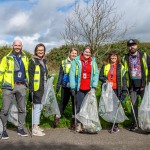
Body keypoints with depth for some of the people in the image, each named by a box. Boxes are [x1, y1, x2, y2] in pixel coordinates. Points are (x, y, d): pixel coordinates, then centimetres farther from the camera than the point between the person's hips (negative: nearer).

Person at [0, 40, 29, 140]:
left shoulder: (25, 58, 10)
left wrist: (28, 83, 12)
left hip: (21, 86, 4)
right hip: (9, 86, -4)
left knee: (22, 109, 11)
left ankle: (20, 128, 24)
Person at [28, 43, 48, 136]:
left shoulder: (44, 61, 14)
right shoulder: (33, 61, -9)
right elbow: (30, 76, -14)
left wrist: (47, 87, 18)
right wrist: (32, 89, -19)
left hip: (43, 87, 8)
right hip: (36, 88, -8)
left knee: (40, 107, 14)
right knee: (37, 107, -6)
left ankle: (36, 125, 26)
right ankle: (35, 129, 1)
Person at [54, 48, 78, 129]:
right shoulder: (64, 62, 6)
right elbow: (60, 74, 7)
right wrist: (58, 85, 1)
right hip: (65, 86, 0)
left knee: (75, 103, 6)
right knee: (63, 102, 2)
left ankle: (74, 119, 17)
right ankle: (57, 117, 12)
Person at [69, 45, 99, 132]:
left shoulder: (93, 62, 9)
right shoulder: (76, 61, -1)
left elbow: (96, 74, 6)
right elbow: (72, 74, -4)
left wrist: (94, 85, -4)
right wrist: (73, 87, -9)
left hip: (89, 88, 3)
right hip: (79, 88, -3)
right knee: (80, 105, -3)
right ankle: (79, 124, 7)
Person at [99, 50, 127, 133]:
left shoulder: (120, 67, 9)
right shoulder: (105, 66, 12)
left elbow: (124, 79, 5)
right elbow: (100, 76, 8)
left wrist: (124, 90, -4)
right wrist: (106, 81, -11)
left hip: (117, 90, -1)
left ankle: (116, 125, 3)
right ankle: (111, 125, 13)